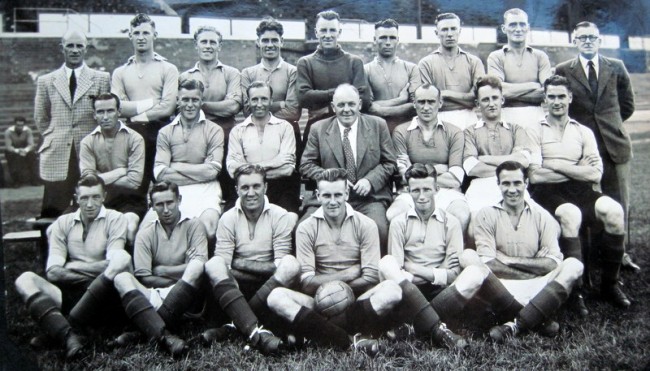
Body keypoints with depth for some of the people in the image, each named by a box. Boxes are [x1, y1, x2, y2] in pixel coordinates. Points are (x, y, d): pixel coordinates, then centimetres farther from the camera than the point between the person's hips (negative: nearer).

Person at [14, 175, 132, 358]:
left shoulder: (114, 219, 6)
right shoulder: (63, 223, 12)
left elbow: (115, 262, -8)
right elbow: (53, 272, 1)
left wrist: (71, 267, -4)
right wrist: (95, 271, -12)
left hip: (102, 298, -3)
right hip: (70, 295, 3)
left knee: (123, 257, -28)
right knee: (25, 279, -16)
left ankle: (55, 331, -28)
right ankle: (67, 335, -42)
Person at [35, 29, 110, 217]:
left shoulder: (102, 79, 7)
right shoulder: (46, 81, 12)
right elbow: (40, 118, 18)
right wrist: (53, 139, 11)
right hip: (56, 155, 1)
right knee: (53, 213, 0)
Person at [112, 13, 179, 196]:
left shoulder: (168, 69, 5)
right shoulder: (120, 72, 13)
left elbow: (168, 108, -6)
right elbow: (117, 107, 0)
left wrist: (134, 111, -4)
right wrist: (151, 103, -6)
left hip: (160, 132, -2)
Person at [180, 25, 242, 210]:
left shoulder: (231, 74, 9)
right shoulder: (185, 77, 15)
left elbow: (233, 106, -6)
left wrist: (201, 104, -4)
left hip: (224, 134, -1)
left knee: (227, 185, -2)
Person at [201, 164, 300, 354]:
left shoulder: (281, 216, -2)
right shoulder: (228, 218, 3)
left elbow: (281, 265, -7)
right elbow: (223, 263, -6)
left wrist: (241, 263, -8)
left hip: (271, 287, -1)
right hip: (236, 287, 1)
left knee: (291, 264, -29)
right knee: (213, 265, -26)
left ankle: (233, 324, -27)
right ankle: (255, 331, -43)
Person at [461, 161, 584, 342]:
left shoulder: (541, 216, 6)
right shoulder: (487, 215, 1)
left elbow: (553, 263, -4)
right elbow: (488, 264, -10)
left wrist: (509, 260, -6)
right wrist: (535, 269, -9)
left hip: (535, 290, 2)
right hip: (500, 290, -1)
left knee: (574, 265, -20)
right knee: (467, 256, -25)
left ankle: (516, 325, -31)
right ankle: (536, 319, -28)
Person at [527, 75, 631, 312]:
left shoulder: (583, 132, 19)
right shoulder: (535, 131, 10)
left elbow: (595, 174, 4)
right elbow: (534, 175, -5)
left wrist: (558, 165, -3)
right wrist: (577, 171, 0)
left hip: (580, 190, 3)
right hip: (548, 192, -3)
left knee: (613, 211, -26)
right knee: (570, 214, -36)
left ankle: (609, 284, -8)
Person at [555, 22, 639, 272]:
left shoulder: (616, 68, 9)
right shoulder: (563, 71, 2)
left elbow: (627, 105, 16)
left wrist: (609, 122, 12)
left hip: (614, 143, 2)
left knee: (619, 203, 6)